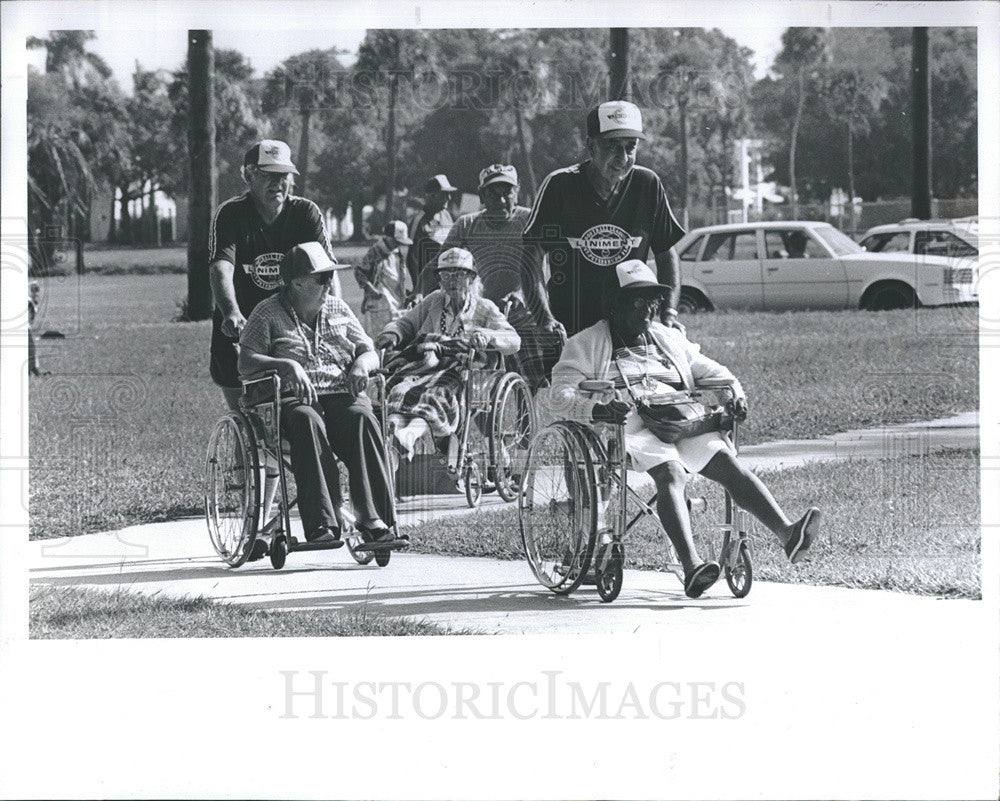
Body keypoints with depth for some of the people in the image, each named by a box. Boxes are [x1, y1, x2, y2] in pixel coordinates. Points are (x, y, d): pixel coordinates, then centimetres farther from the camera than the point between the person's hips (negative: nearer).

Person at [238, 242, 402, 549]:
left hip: (341, 393, 3)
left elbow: (370, 353, 22)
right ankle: (322, 523, -46)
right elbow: (246, 363, -3)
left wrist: (362, 364, -3)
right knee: (308, 422, -39)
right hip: (293, 397, -3)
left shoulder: (338, 308, 21)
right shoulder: (268, 313, 7)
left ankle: (373, 518, -39)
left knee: (362, 419, -33)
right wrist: (287, 365, -19)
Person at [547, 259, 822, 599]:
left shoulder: (668, 338, 30)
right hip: (631, 429, -5)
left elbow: (708, 370, 32)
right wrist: (597, 409, -20)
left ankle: (787, 533, -37)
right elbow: (561, 398, 2)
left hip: (682, 426, 5)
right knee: (670, 472, -34)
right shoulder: (587, 344, 13)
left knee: (729, 464, -21)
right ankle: (691, 568, -49)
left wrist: (733, 390, 8)